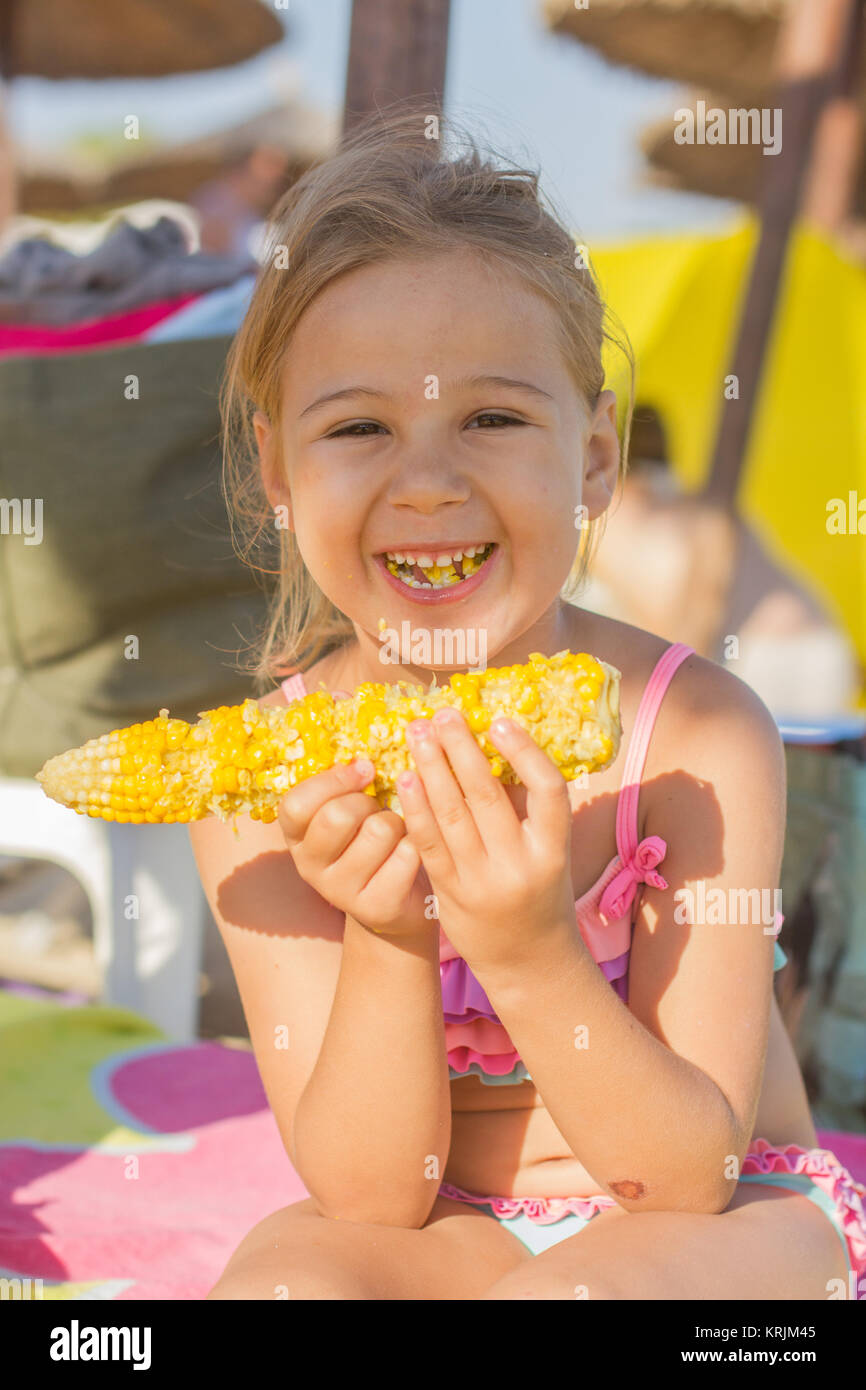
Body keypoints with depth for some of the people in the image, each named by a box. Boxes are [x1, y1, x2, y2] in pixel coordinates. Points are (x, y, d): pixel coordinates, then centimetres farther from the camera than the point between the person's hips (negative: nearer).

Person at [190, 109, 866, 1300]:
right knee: (278, 1275, -29)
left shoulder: (700, 734, -21)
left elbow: (686, 1177, -20)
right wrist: (386, 943, -31)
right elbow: (370, 1192, -14)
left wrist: (534, 955, -36)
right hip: (444, 1221, 2)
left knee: (569, 1290, -33)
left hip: (726, 1217, -1)